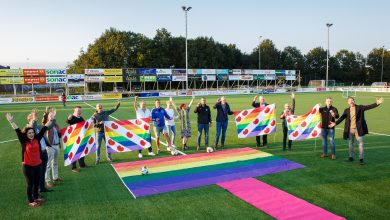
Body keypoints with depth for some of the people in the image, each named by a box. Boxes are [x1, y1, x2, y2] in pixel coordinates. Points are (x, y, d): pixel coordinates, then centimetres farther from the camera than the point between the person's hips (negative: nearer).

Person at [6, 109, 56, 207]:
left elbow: (43, 129, -4)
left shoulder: (37, 139, -1)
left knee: (37, 182, 17)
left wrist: (51, 119, -8)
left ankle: (36, 197, 35)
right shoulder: (23, 141, -8)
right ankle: (31, 201, 18)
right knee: (30, 183, 5)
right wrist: (11, 122, -30)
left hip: (37, 165, 4)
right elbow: (18, 131, -19)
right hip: (27, 166, -4)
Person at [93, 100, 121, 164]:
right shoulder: (94, 115, -6)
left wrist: (118, 103, -7)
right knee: (98, 146, 3)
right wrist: (99, 123, -21)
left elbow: (114, 109, 3)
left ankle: (109, 157, 28)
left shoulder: (106, 112, 0)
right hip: (99, 133, -3)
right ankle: (97, 159, 14)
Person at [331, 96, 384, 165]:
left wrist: (377, 103, -24)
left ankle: (361, 159, 5)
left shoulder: (360, 107, 1)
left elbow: (368, 106, -10)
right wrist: (335, 123, -10)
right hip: (350, 130, 3)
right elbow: (342, 118, 2)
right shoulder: (346, 110, 7)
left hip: (358, 129, -3)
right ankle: (351, 157, 24)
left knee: (361, 143, -1)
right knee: (350, 143, 12)